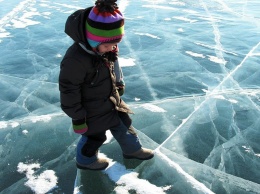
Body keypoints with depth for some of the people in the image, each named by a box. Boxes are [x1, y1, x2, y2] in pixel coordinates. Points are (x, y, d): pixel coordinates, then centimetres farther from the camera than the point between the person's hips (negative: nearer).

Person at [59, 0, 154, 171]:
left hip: (111, 100, 7)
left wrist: (119, 84, 15)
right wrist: (78, 118, -17)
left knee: (123, 123, 24)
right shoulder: (75, 59, -37)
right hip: (92, 110, -7)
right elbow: (69, 91, -27)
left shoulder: (107, 47, -13)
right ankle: (86, 160, 48)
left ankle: (132, 149, 52)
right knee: (95, 135, 17)